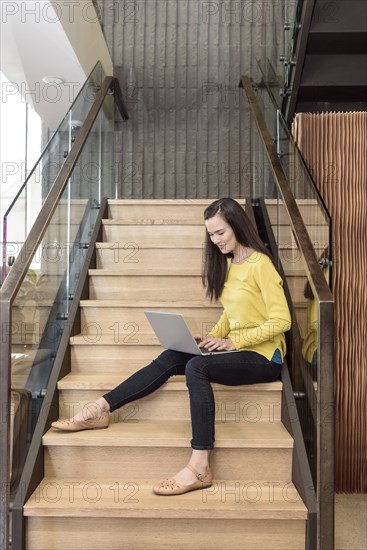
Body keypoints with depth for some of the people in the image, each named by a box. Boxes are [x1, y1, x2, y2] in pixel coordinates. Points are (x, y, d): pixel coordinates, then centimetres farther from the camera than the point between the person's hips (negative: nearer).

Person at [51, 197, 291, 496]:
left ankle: (200, 468, -32)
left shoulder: (260, 264, -13)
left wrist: (232, 342, -18)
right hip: (236, 349, 7)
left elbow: (281, 321, -17)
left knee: (196, 366, -32)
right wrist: (214, 337, 2)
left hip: (262, 357, -7)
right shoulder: (228, 263, 13)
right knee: (170, 358, -12)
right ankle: (100, 410, -13)